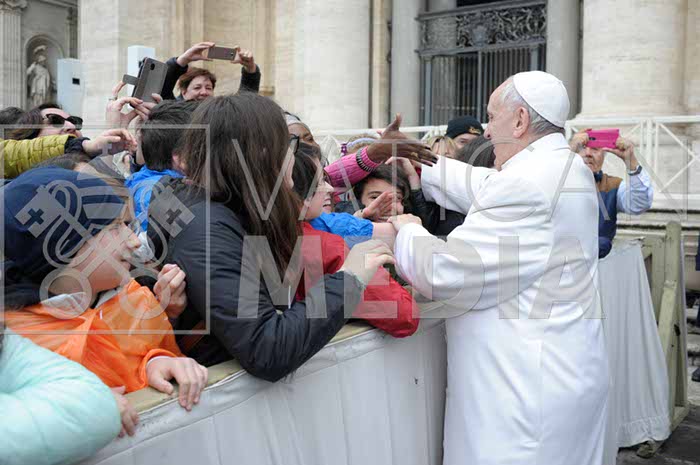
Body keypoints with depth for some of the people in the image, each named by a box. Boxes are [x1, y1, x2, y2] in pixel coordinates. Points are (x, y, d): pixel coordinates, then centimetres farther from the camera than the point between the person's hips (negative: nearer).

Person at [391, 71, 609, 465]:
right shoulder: (561, 167, 8)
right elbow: (483, 188, 19)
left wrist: (407, 231, -3)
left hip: (528, 390, -10)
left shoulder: (528, 184, -23)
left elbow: (446, 274, -22)